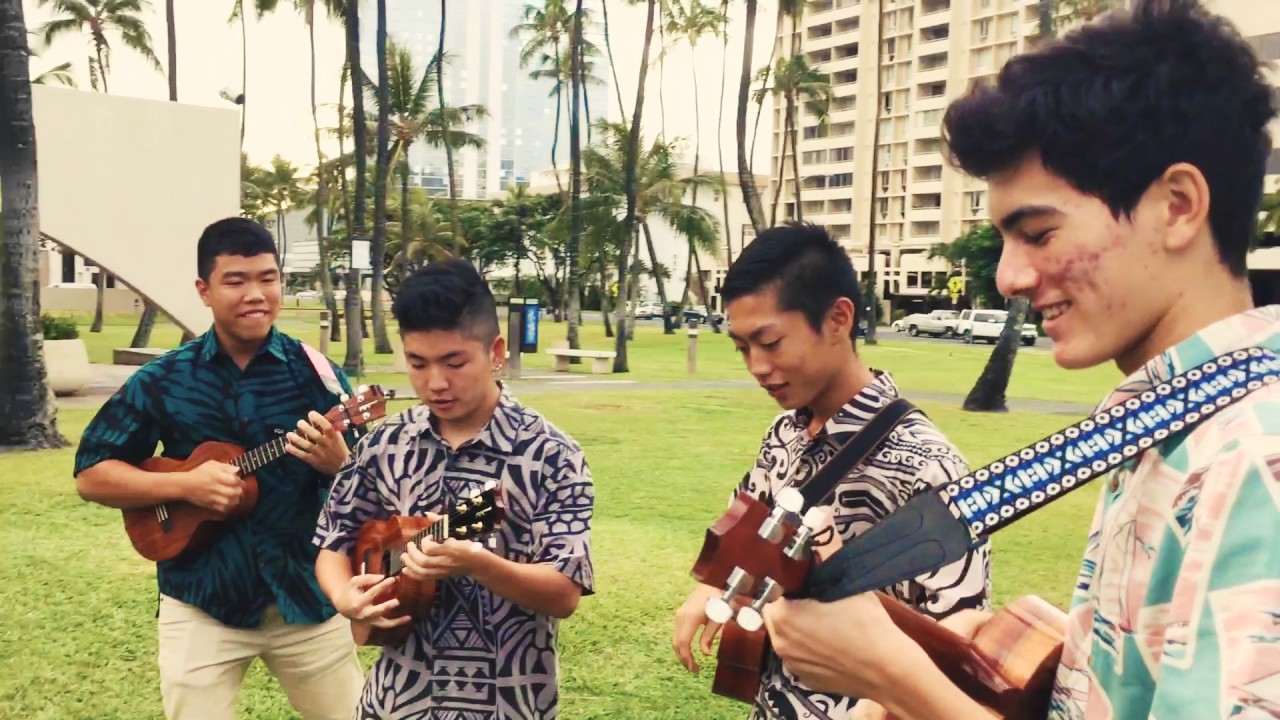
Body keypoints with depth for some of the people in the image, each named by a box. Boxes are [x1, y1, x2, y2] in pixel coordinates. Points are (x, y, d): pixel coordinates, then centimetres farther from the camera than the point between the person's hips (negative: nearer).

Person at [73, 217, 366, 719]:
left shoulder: (315, 374, -3)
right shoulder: (163, 379, -2)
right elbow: (91, 475, 0)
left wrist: (339, 465, -23)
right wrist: (184, 483, -15)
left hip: (305, 597, 1)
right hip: (201, 602, 0)